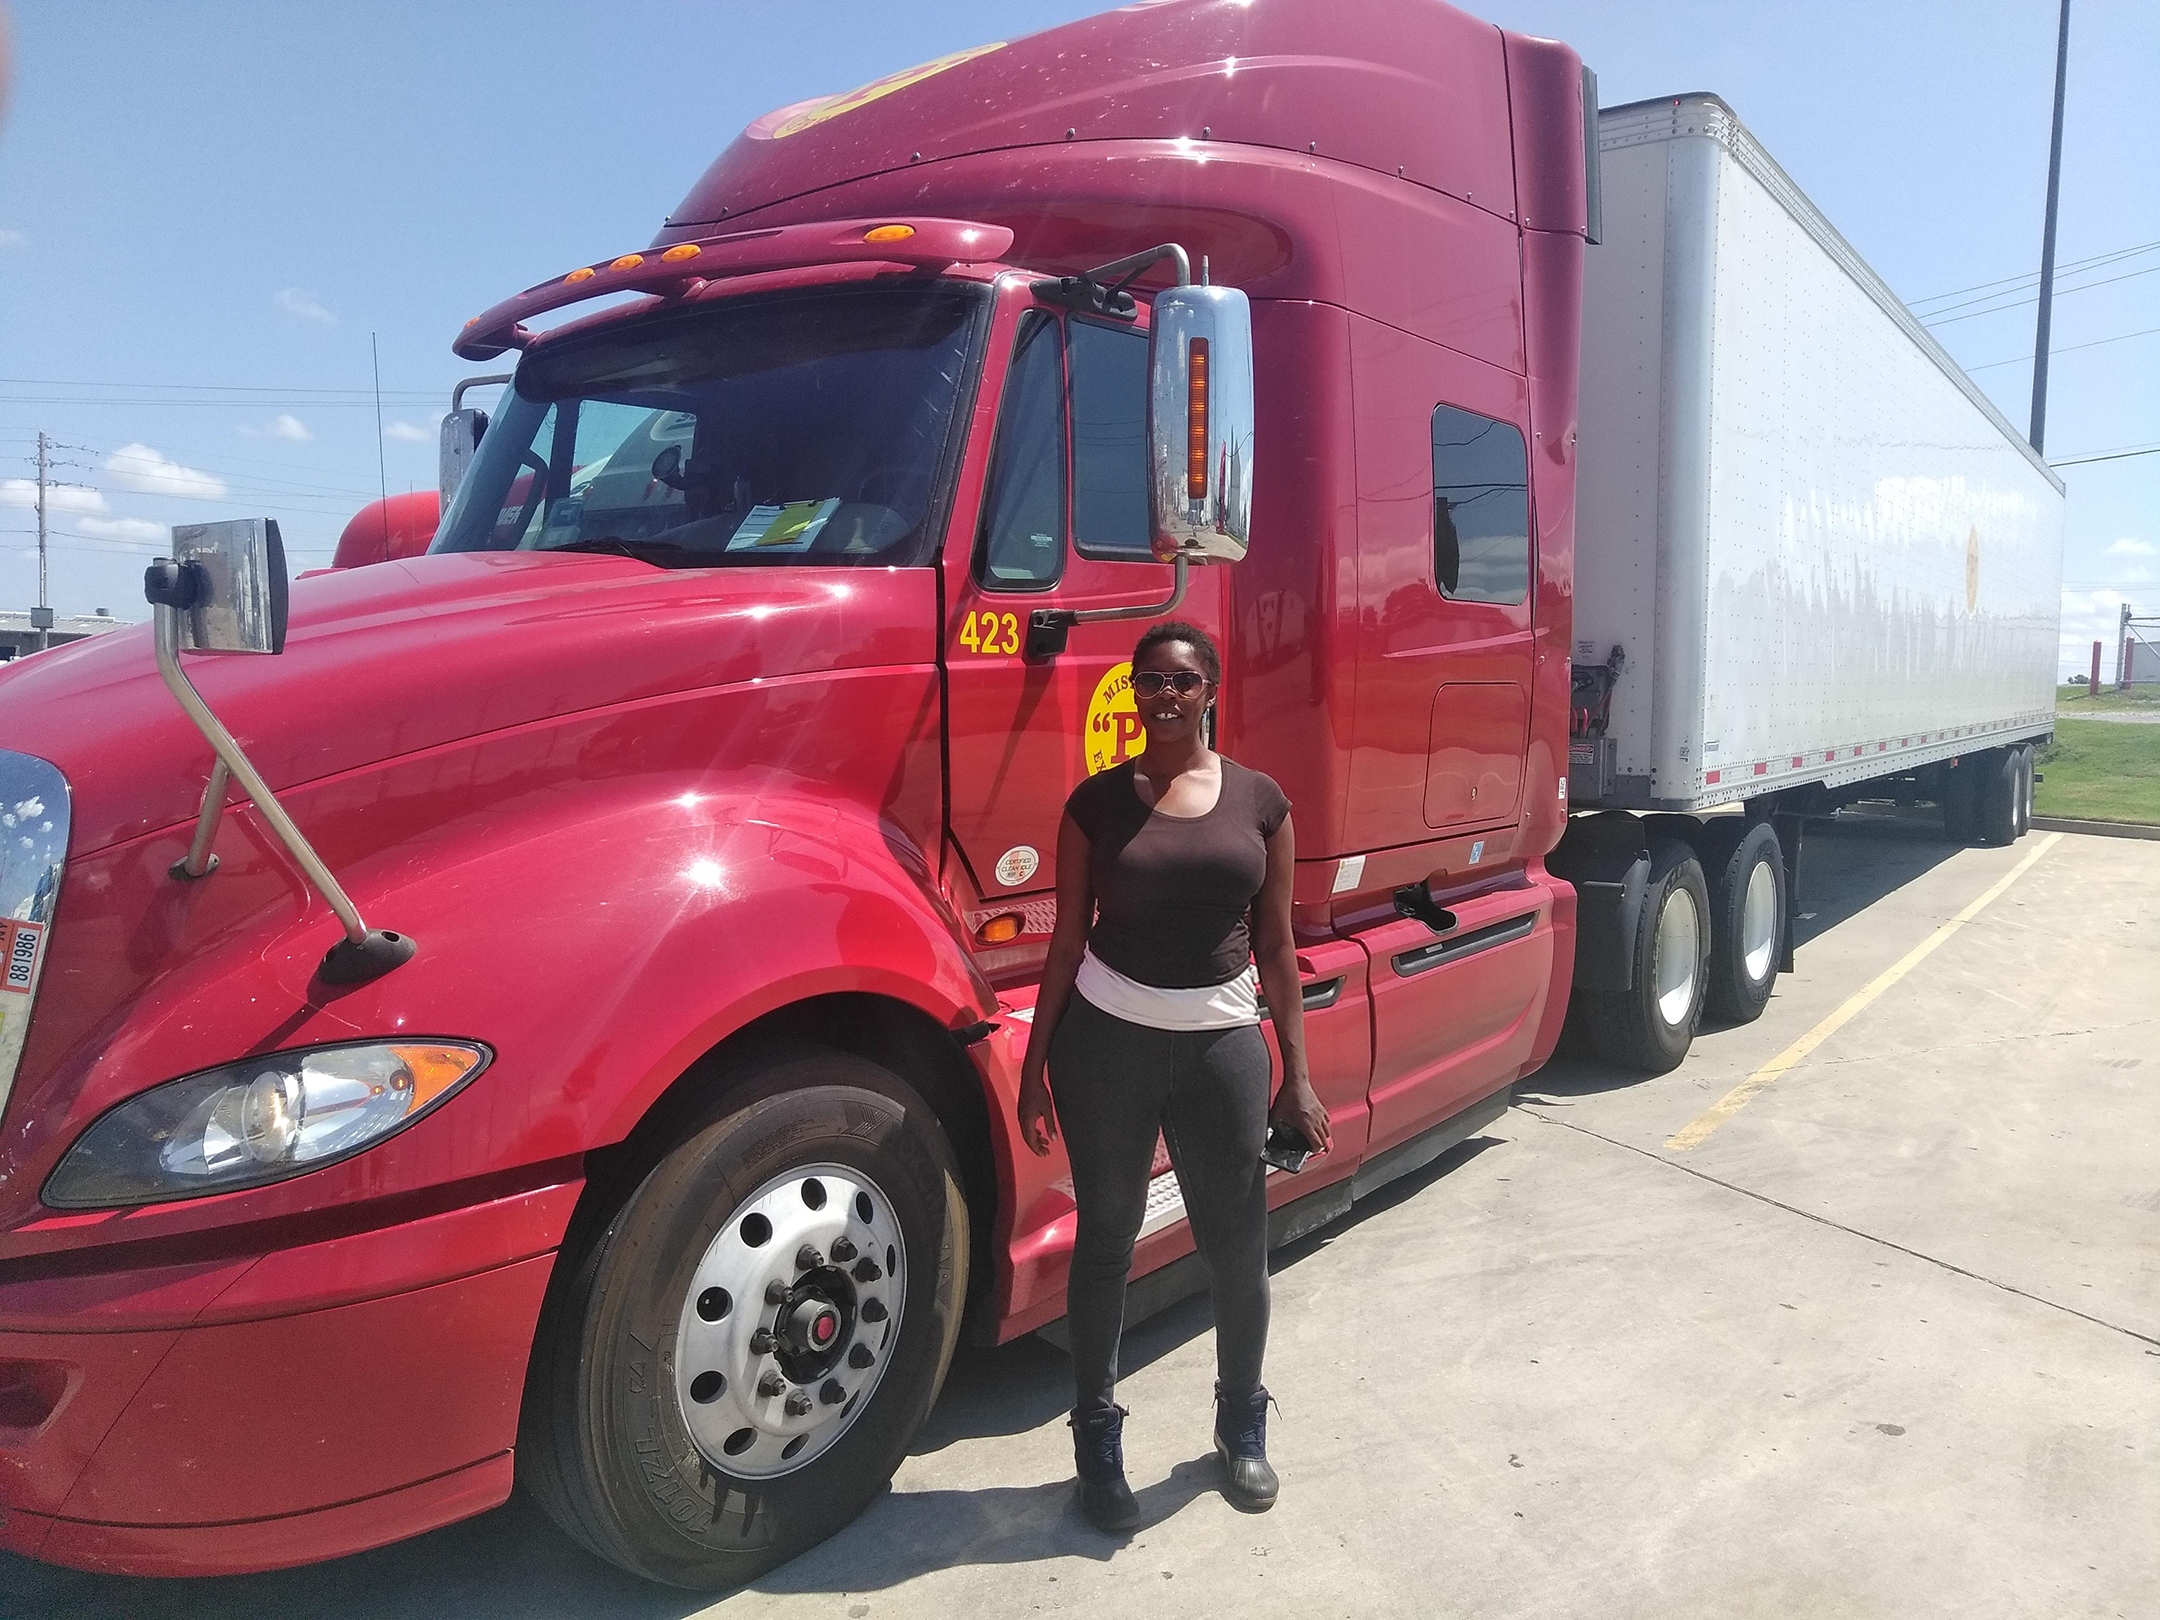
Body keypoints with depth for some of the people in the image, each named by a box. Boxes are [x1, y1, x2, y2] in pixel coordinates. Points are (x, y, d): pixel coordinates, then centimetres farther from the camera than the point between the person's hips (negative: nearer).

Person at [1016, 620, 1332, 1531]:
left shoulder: (1260, 801, 1)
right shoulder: (1098, 803, -1)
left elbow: (1276, 947, 5)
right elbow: (1068, 942, 2)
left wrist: (1297, 1075, 3)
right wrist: (1036, 1064, 1)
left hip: (1223, 1042, 1)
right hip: (1107, 1037, -1)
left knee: (1238, 1247, 9)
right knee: (1106, 1239, 10)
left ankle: (1242, 1424, 35)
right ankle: (1097, 1438, 29)